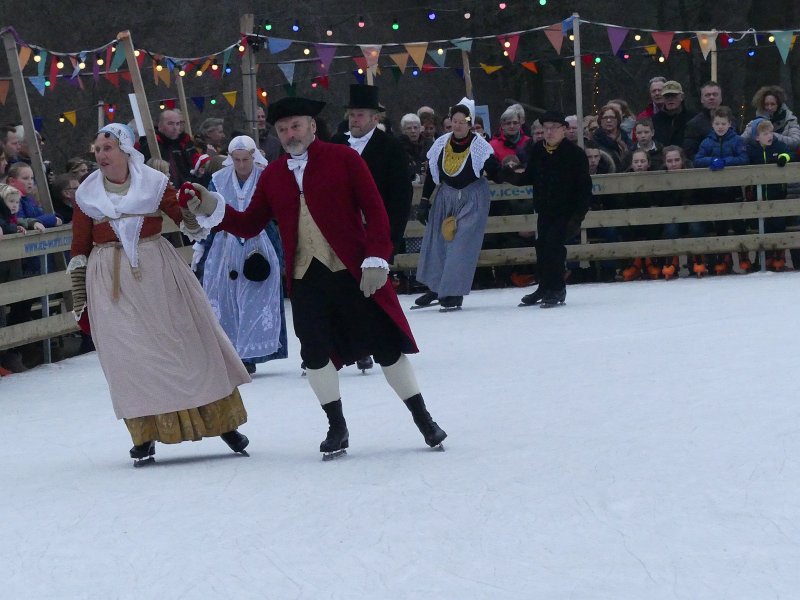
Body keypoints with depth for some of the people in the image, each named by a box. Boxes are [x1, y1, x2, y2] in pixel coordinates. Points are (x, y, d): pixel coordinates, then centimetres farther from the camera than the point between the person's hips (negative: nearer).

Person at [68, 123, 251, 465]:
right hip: (111, 283, 1)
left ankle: (224, 422, 12)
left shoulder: (154, 183, 0)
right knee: (129, 357, -2)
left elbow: (193, 227, 3)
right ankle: (145, 435, 5)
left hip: (157, 273, -1)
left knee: (188, 342, 3)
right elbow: (79, 250, 8)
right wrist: (80, 301, 7)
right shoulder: (87, 194, 3)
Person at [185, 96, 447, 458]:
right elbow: (250, 225, 11)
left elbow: (374, 210, -5)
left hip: (353, 270, -4)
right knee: (315, 353, 1)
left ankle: (423, 419, 14)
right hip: (305, 279, 4)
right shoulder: (272, 176, 10)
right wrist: (214, 210, -5)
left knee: (386, 346, 1)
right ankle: (337, 428, 16)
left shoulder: (343, 159, -2)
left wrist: (376, 259, -13)